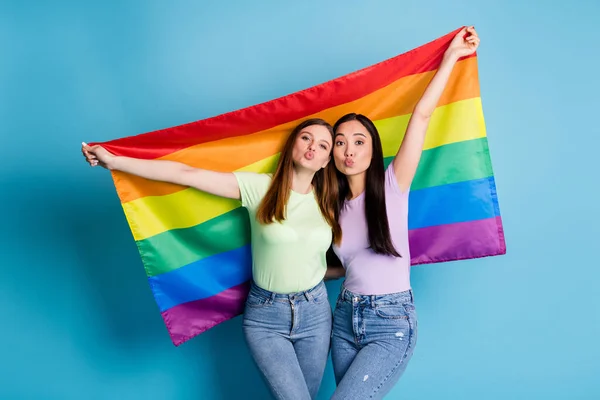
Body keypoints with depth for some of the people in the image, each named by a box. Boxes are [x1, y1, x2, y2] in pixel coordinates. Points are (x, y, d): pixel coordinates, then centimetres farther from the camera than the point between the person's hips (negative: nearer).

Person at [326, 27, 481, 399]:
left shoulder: (392, 186, -6)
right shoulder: (332, 203, 6)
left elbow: (422, 115, -12)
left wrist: (452, 55, -10)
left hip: (391, 325, -5)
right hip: (345, 319, 5)